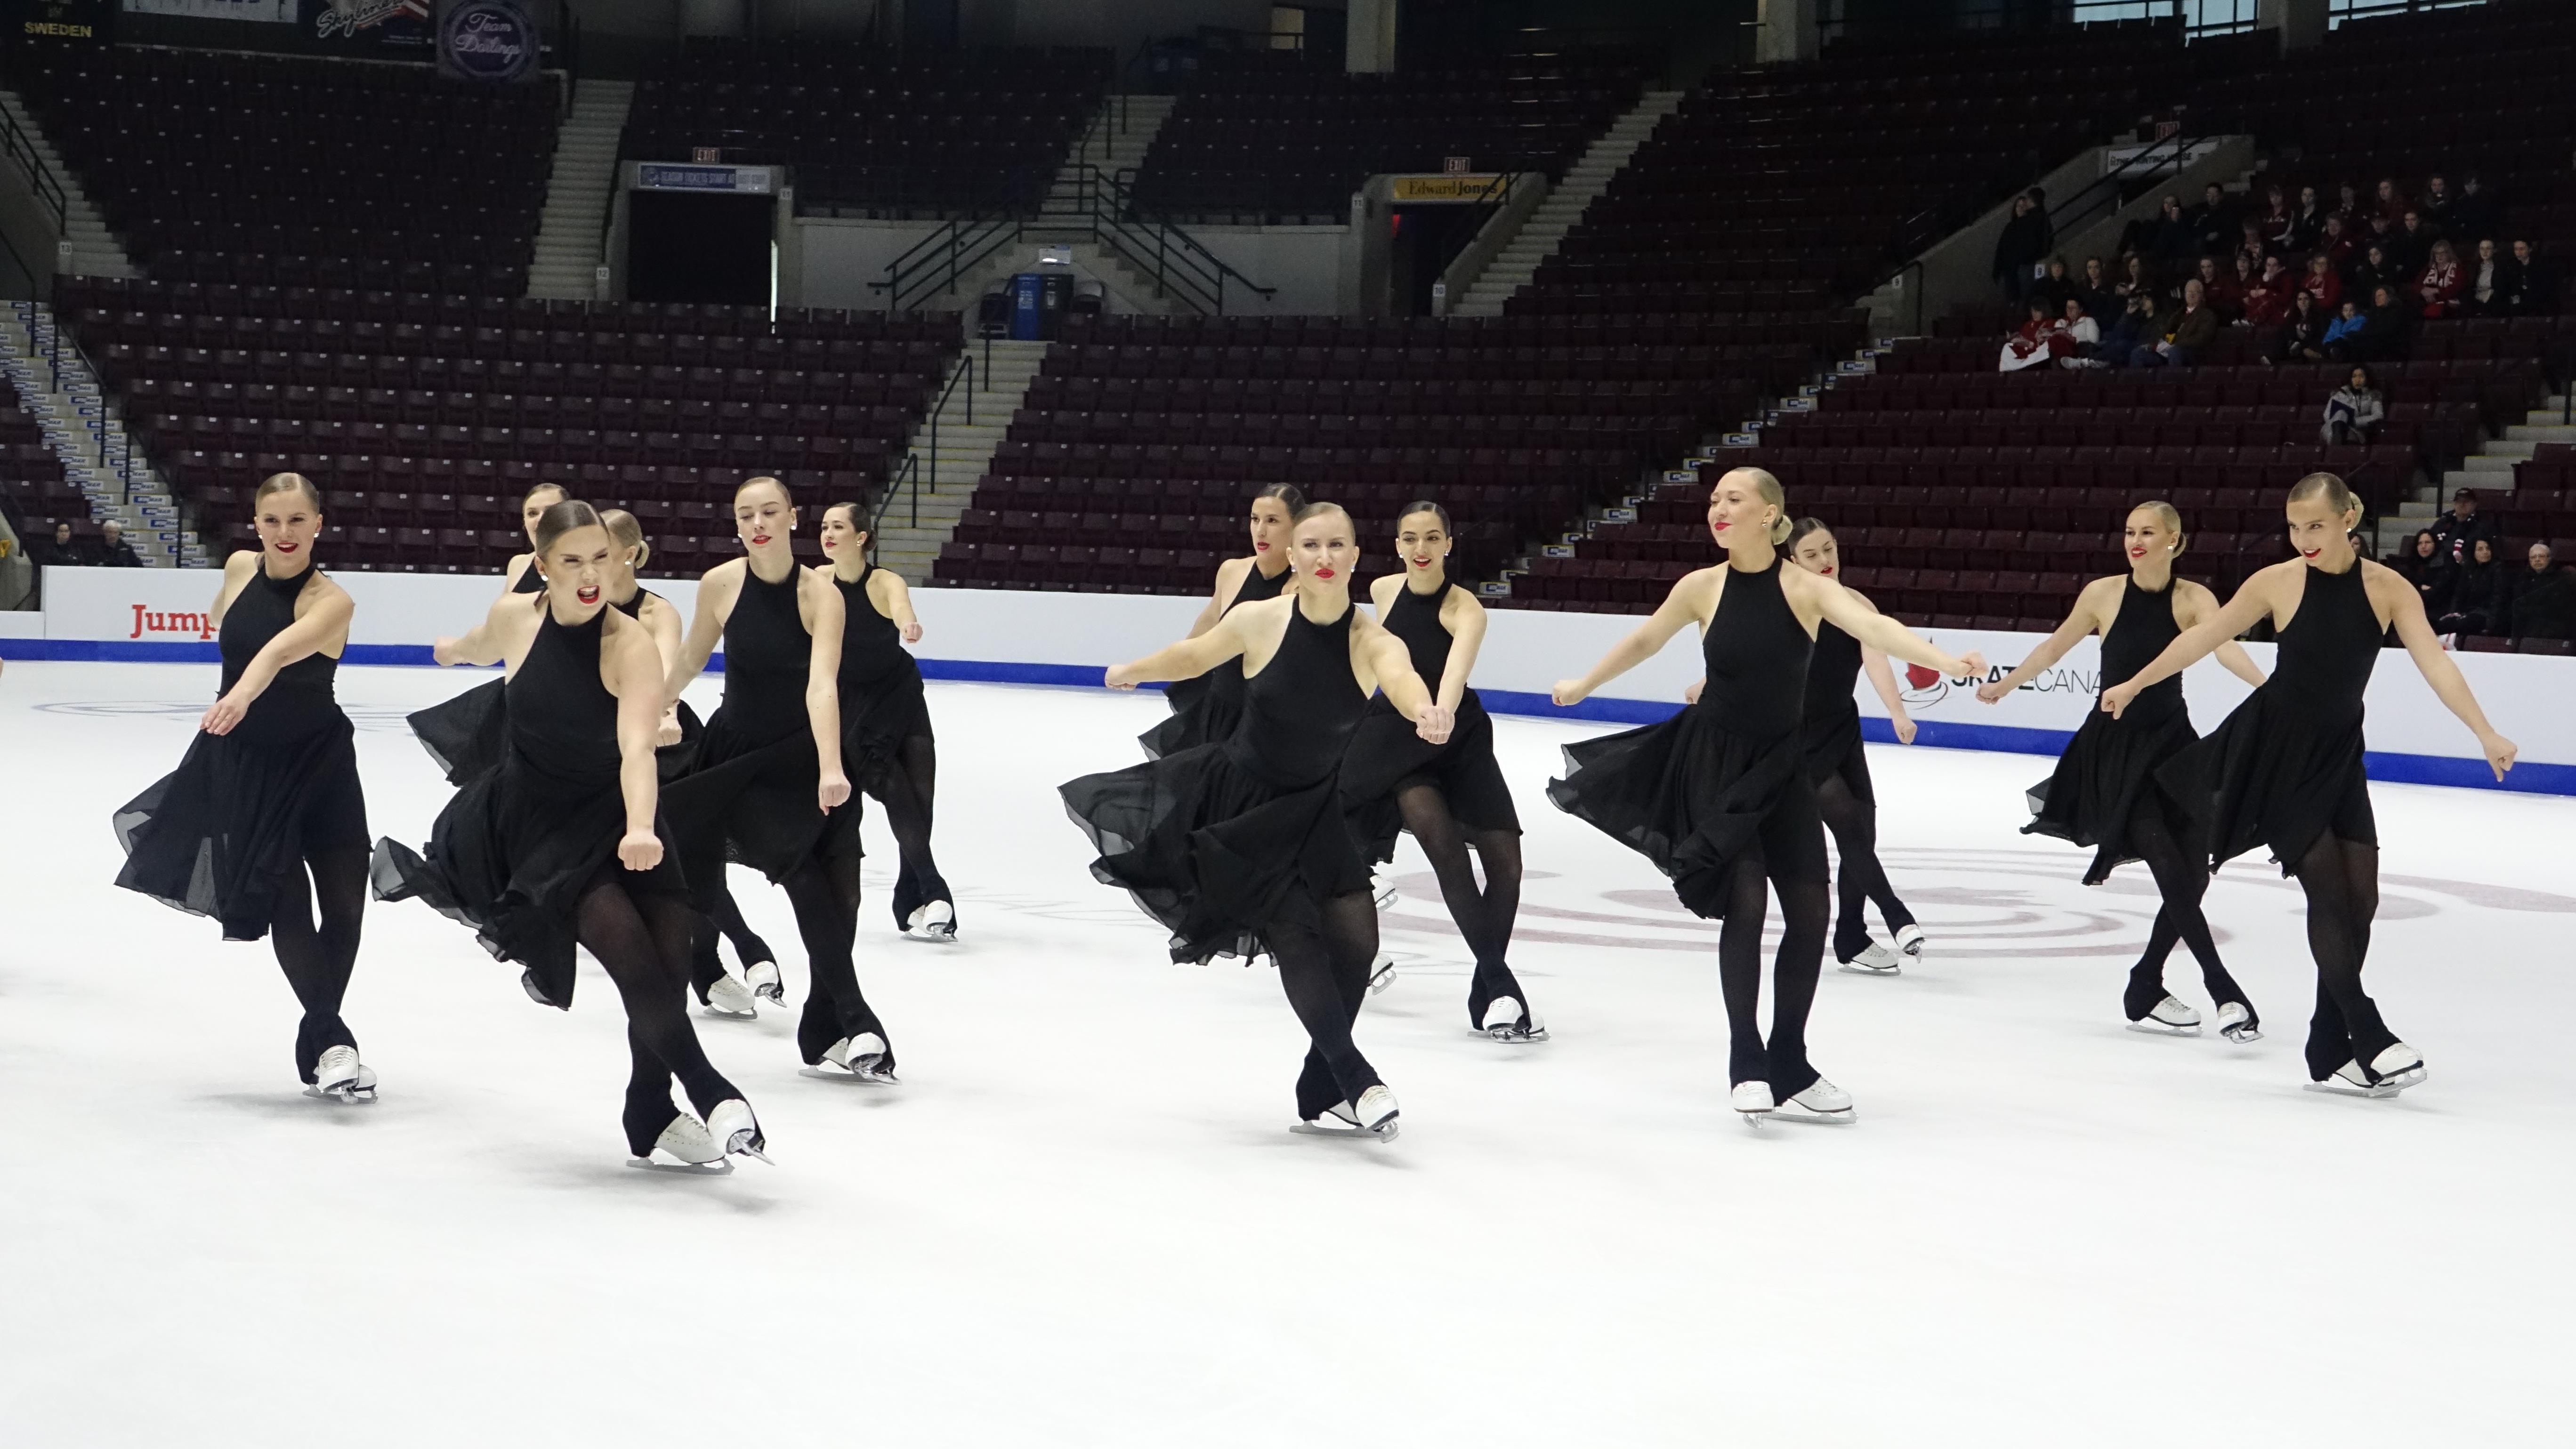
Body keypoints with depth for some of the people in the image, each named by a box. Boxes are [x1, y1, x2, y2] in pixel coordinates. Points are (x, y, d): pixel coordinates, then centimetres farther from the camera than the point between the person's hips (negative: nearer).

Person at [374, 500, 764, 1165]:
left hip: (612, 820, 0)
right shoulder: (514, 617, -10)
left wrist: (640, 828, -52)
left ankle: (650, 1122, 12)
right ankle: (711, 1095, -20)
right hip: (535, 817, 0)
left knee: (668, 955, -10)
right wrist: (454, 649, 40)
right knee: (629, 947, -21)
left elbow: (637, 748, -34)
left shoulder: (631, 644, -20)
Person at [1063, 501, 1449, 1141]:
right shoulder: (1258, 621, -19)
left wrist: (1426, 711, -68)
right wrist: (1133, 672, 20)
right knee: (1295, 934, -14)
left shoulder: (1372, 642, -20)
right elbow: (1194, 655, 2)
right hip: (1238, 797, -2)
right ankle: (1356, 1079, -17)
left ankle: (1319, 1095, 11)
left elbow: (1400, 677, -45)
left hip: (1312, 812, 2)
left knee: (1356, 936, -5)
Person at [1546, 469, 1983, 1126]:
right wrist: (1583, 685, 24)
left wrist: (1940, 660, -45)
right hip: (1715, 759, -2)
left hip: (1780, 764, 2)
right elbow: (1644, 639, 10)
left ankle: (1788, 1066, 16)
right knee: (1745, 900, -14)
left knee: (1809, 909, 1)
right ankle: (1746, 1062, -7)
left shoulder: (1805, 587, -11)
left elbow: (1872, 626, -27)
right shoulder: (1701, 588, -7)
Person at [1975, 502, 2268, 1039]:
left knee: (2193, 875, 4)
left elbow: (2224, 647, -25)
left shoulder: (2194, 599, -5)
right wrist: (2004, 686, 21)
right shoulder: (2104, 594, -6)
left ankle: (2144, 991, 20)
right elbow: (2055, 647, 10)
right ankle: (2223, 991, -17)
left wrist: (2263, 683, -44)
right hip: (2115, 746, -3)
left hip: (2172, 743, 3)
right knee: (2172, 870, -16)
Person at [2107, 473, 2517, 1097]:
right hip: (2274, 750, -3)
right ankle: (2368, 1035, -12)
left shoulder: (2388, 589, -7)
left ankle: (2330, 1052, 9)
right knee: (2327, 887, -12)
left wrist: (2486, 734, -25)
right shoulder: (2277, 583, -10)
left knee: (2359, 895, -1)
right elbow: (2204, 636, 1)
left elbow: (2435, 663, -15)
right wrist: (2134, 685, 9)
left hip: (2337, 757, 3)